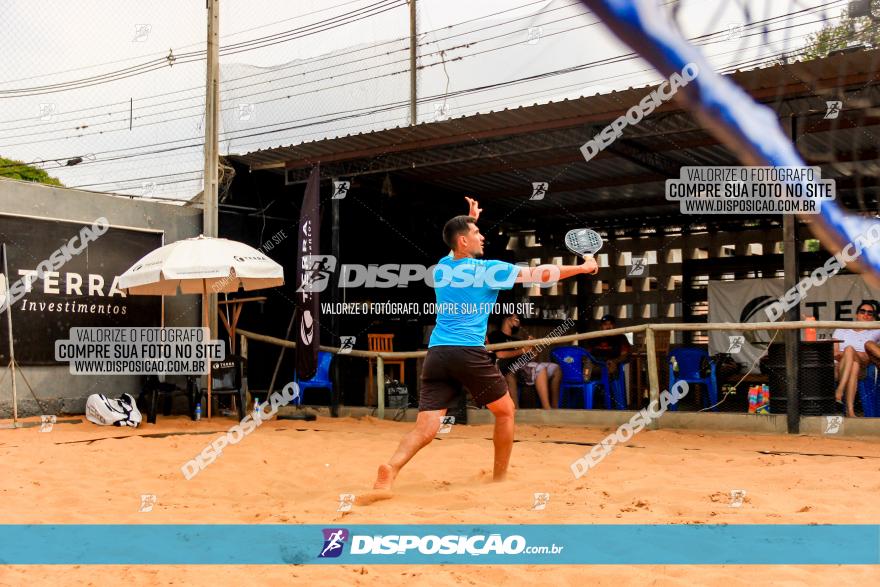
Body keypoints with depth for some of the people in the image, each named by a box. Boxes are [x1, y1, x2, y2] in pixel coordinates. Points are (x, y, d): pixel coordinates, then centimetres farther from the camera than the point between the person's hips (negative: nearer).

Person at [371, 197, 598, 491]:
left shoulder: (442, 267, 15)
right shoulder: (488, 270, 0)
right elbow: (539, 274, 4)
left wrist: (469, 220, 46)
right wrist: (583, 267, 15)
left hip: (436, 354, 5)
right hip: (469, 353, -5)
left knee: (426, 427, -3)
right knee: (505, 411, 17)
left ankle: (390, 469, -29)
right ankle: (500, 478, 24)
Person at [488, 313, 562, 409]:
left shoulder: (517, 339, 32)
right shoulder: (495, 335, 11)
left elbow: (532, 356, 24)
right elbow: (500, 354, -8)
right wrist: (523, 350, -2)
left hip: (523, 367, 8)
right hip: (506, 368, -8)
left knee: (555, 369, -6)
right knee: (541, 368, -30)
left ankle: (555, 407, -12)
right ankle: (547, 409, -35)